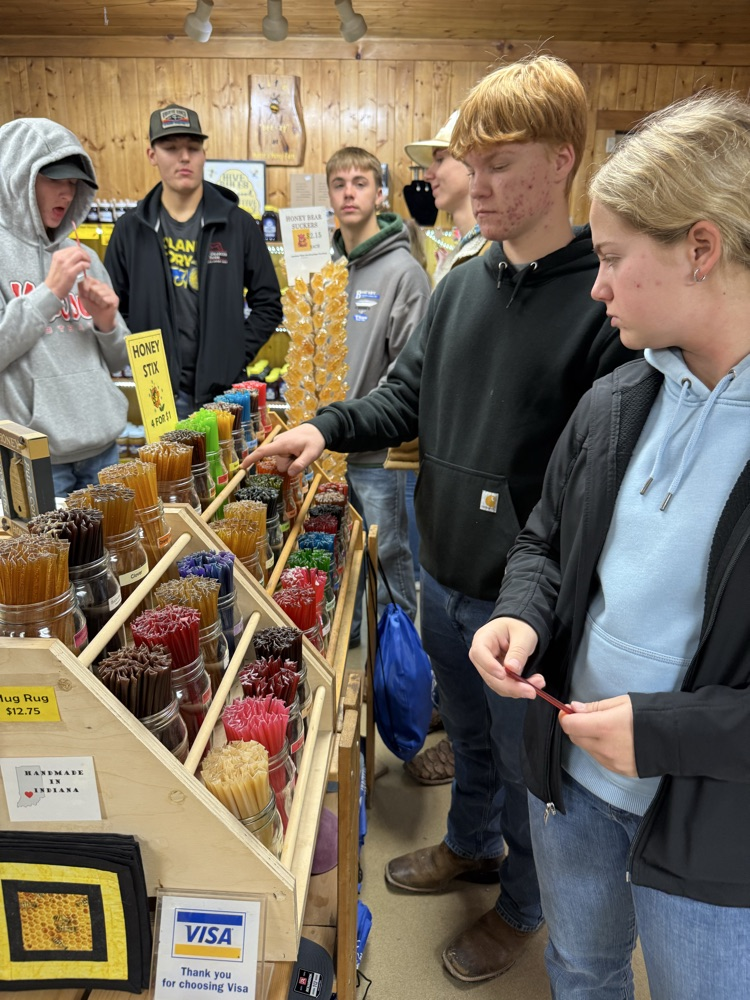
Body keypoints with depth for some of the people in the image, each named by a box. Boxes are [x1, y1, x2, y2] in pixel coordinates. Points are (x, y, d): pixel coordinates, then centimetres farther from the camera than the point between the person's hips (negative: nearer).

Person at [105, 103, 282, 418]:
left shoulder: (239, 224, 3)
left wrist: (234, 357, -6)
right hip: (157, 392, 1)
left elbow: (267, 304, 4)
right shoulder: (130, 229, 5)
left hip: (224, 391, 0)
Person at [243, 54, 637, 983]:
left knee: (525, 760, 17)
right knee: (468, 731, 28)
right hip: (441, 572, 6)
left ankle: (523, 902, 44)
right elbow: (408, 393, 10)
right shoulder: (460, 286, 4)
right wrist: (329, 426, -7)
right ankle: (471, 843, 55)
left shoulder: (606, 300, -19)